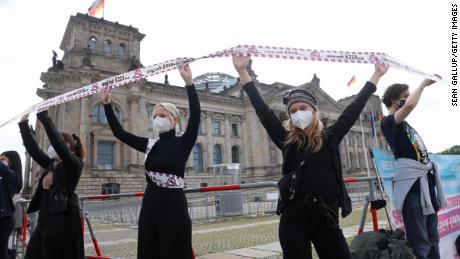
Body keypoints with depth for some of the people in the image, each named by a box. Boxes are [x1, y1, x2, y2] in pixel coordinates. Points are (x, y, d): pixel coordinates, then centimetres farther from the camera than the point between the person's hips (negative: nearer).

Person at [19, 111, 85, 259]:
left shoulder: (74, 164, -7)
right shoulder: (50, 164, 16)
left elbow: (57, 142, -20)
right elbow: (32, 148, 18)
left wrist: (43, 116, -19)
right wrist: (23, 123, 18)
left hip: (61, 223, -8)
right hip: (44, 221, 8)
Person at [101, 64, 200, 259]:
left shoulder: (183, 143, -5)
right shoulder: (150, 145, 11)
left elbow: (195, 116, -20)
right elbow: (119, 132, 11)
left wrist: (189, 83, -27)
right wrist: (107, 104, 5)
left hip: (174, 207, -6)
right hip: (150, 206, 6)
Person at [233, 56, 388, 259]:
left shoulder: (330, 137, 7)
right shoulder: (287, 141, 3)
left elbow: (354, 108, 12)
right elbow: (262, 110, -2)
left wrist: (377, 75, 19)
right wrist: (242, 71, -5)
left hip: (327, 218, 2)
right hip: (295, 219, -1)